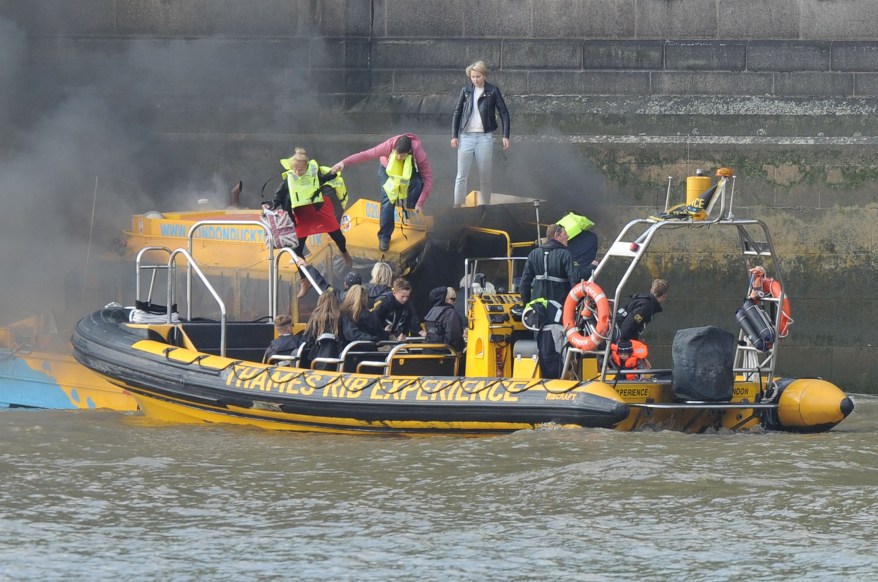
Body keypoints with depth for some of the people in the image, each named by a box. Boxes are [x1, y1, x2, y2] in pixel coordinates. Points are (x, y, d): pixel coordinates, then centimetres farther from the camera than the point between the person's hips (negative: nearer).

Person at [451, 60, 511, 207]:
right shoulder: (466, 90, 6)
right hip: (466, 137, 1)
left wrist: (505, 136, -5)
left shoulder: (492, 91, 1)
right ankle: (457, 206, -3)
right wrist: (454, 136, 3)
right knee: (462, 175, -3)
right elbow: (457, 113, 10)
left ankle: (484, 205, 14)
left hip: (485, 136, -1)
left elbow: (504, 113, 3)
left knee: (485, 176, 4)